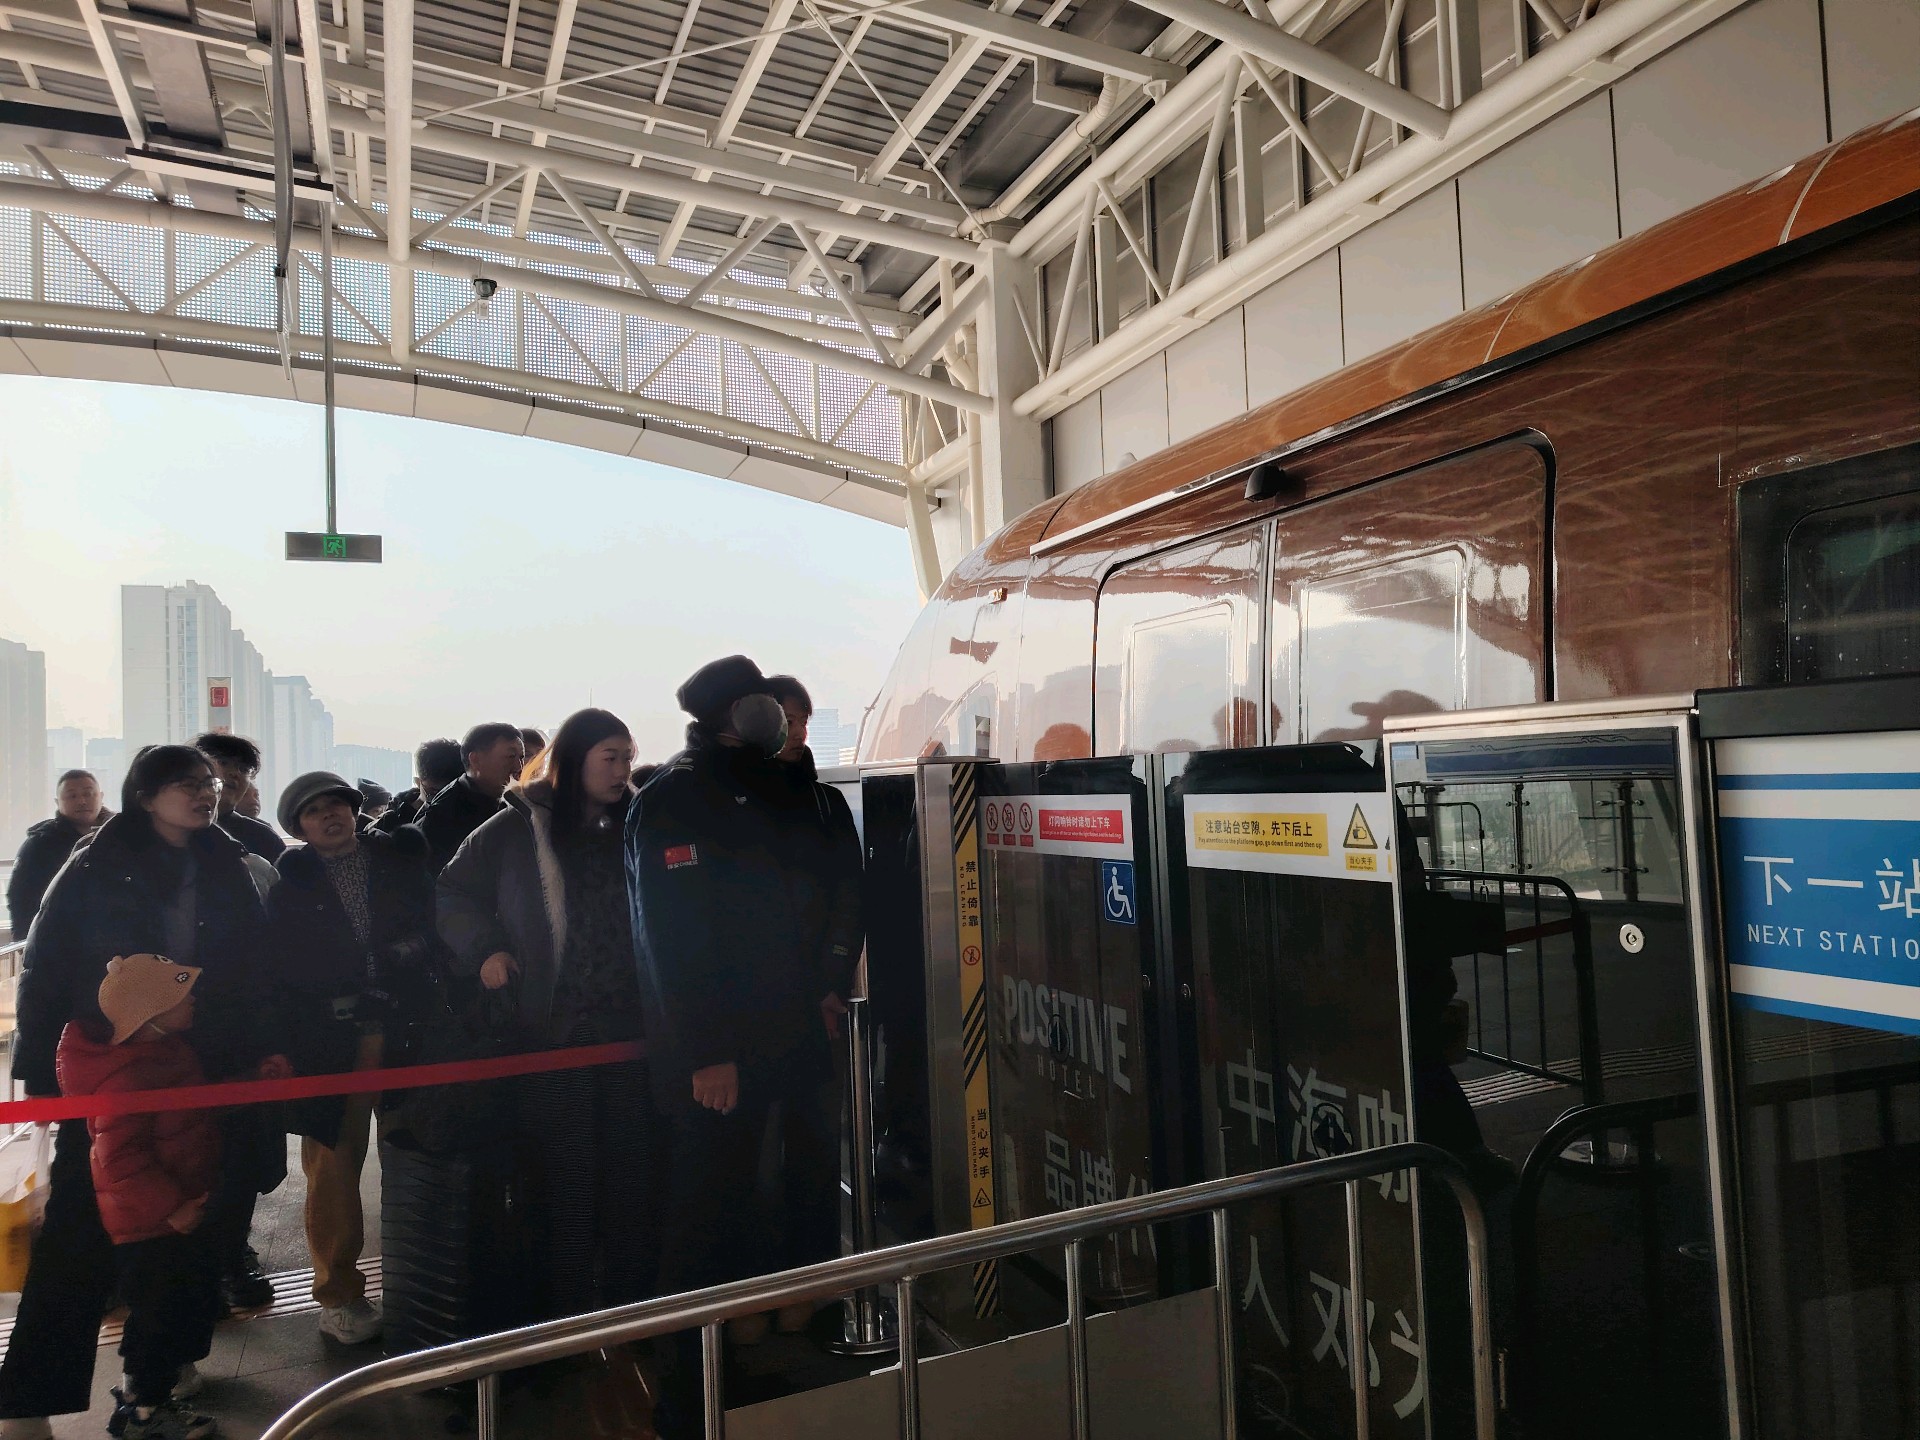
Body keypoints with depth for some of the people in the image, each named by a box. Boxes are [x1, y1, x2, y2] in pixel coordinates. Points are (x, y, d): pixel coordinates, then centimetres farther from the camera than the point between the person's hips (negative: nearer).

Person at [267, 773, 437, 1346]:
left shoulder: (399, 858, 10)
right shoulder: (291, 881, 8)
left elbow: (435, 923, 8)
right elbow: (280, 965, 6)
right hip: (329, 1040, -1)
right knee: (334, 1162, 1)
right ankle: (339, 1295, 14)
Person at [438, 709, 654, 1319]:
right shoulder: (518, 827, -1)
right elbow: (454, 893, 5)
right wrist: (485, 948, -10)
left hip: (627, 1032, 3)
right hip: (553, 1031, -3)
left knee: (630, 1172, 6)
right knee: (567, 1176, 3)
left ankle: (629, 1302, 19)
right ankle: (567, 1308, 17)